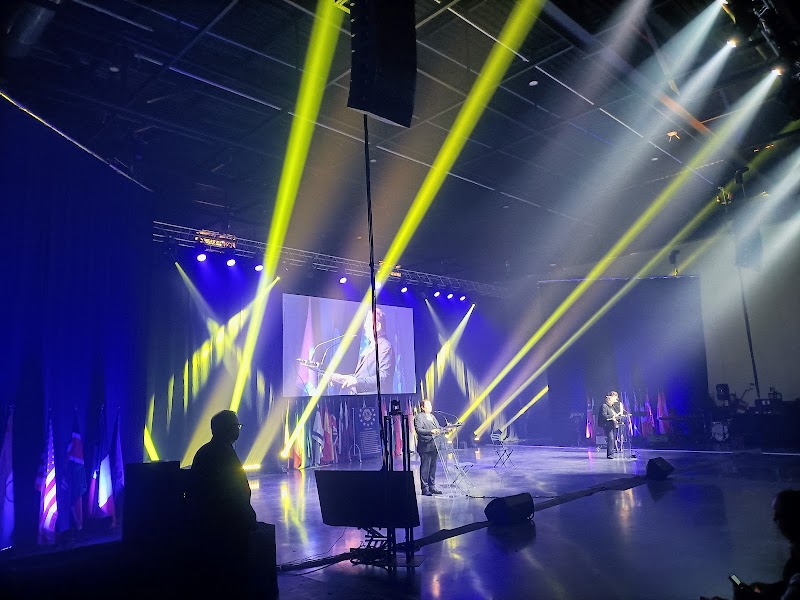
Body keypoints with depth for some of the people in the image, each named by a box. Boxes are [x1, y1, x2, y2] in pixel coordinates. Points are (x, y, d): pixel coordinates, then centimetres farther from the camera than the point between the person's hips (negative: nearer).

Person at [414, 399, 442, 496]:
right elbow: (418, 429, -18)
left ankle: (432, 487, 20)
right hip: (425, 447, -8)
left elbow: (437, 428, 22)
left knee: (433, 467, 12)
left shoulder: (432, 416, 20)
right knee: (425, 468, -4)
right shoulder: (419, 417, -6)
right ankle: (425, 489, 2)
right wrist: (430, 431, -29)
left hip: (434, 446, 8)